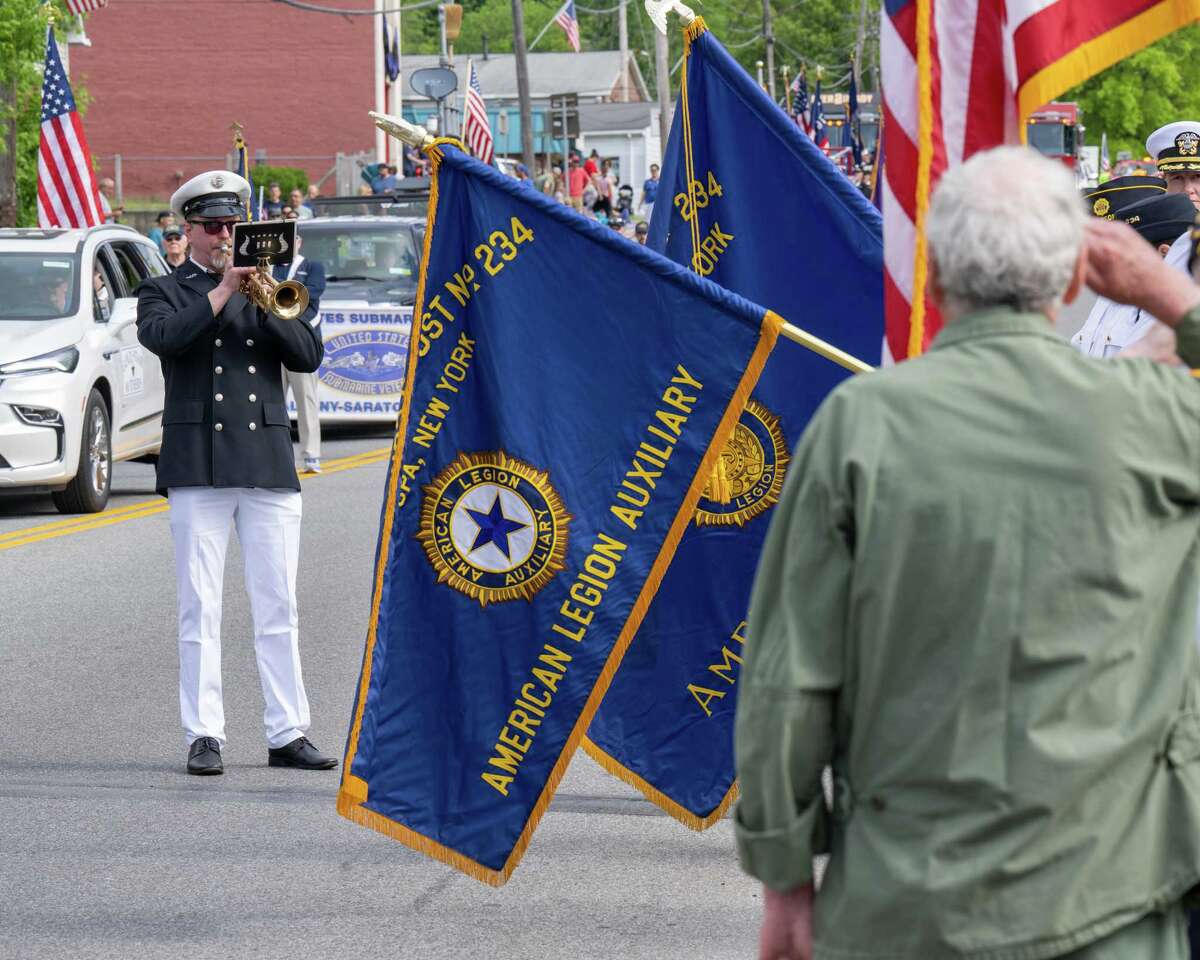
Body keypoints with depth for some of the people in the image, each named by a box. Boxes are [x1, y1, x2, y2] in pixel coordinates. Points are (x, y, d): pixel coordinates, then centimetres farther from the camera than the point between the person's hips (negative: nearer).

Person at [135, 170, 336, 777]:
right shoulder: (165, 291, 9)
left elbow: (309, 355, 4)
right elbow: (159, 336, -14)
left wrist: (267, 304, -8)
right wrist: (220, 293, -15)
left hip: (269, 466, 3)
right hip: (198, 468, -3)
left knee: (278, 608, 3)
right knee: (200, 611, -2)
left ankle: (288, 733, 6)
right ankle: (204, 737, 1)